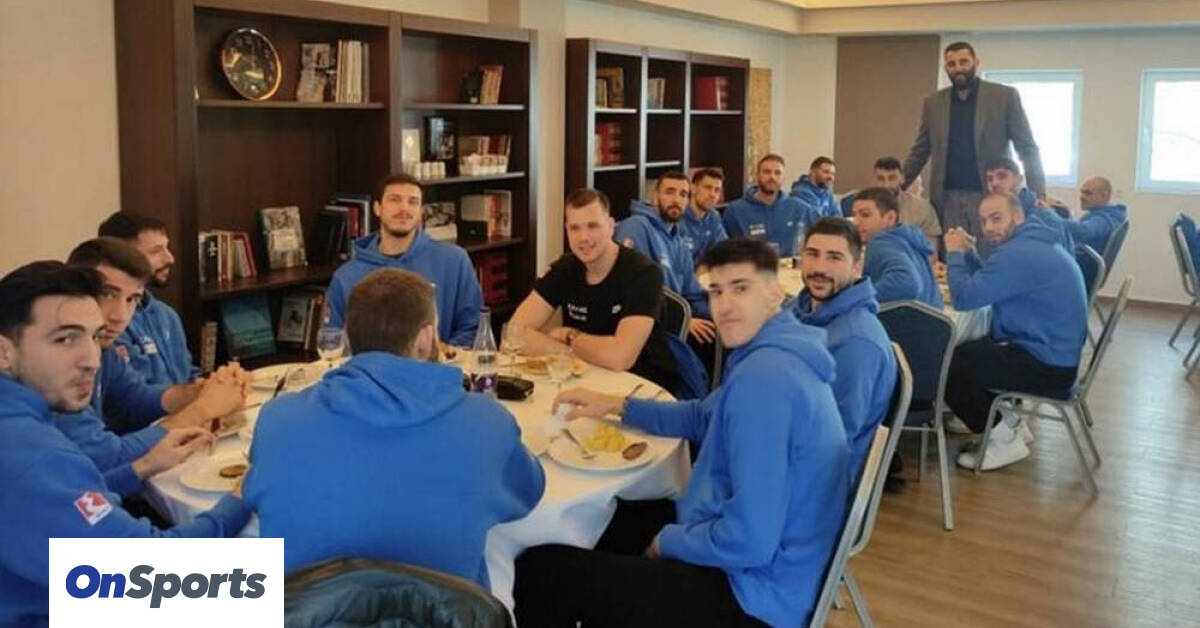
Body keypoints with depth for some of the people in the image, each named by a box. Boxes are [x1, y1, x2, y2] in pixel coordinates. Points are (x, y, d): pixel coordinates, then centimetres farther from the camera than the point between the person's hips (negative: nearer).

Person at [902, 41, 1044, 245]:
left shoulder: (1005, 96, 2)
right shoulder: (933, 103, 10)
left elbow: (1027, 149, -1)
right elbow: (919, 152, 13)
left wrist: (1038, 194, -10)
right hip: (948, 199, 2)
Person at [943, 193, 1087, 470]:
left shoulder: (1017, 254, -23)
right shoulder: (1032, 242, 10)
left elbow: (964, 298, -24)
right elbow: (986, 286, 17)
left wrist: (954, 253, -9)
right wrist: (967, 252, 4)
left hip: (1048, 368, -11)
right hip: (1058, 354, 11)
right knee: (964, 349, 22)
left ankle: (1004, 440, 4)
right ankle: (1010, 422, 23)